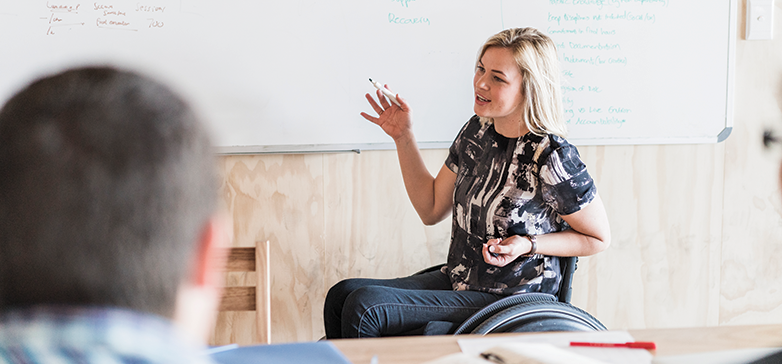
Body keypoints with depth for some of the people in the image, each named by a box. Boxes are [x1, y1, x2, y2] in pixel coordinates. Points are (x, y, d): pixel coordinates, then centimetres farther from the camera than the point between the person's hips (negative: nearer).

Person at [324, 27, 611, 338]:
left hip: (509, 301, -7)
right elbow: (431, 209, 11)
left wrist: (528, 245, -21)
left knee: (363, 307, -19)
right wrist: (402, 137, 4)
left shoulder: (551, 158, -21)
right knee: (341, 295, -10)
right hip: (457, 280, 7)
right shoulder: (477, 130, 2)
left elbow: (598, 239, -8)